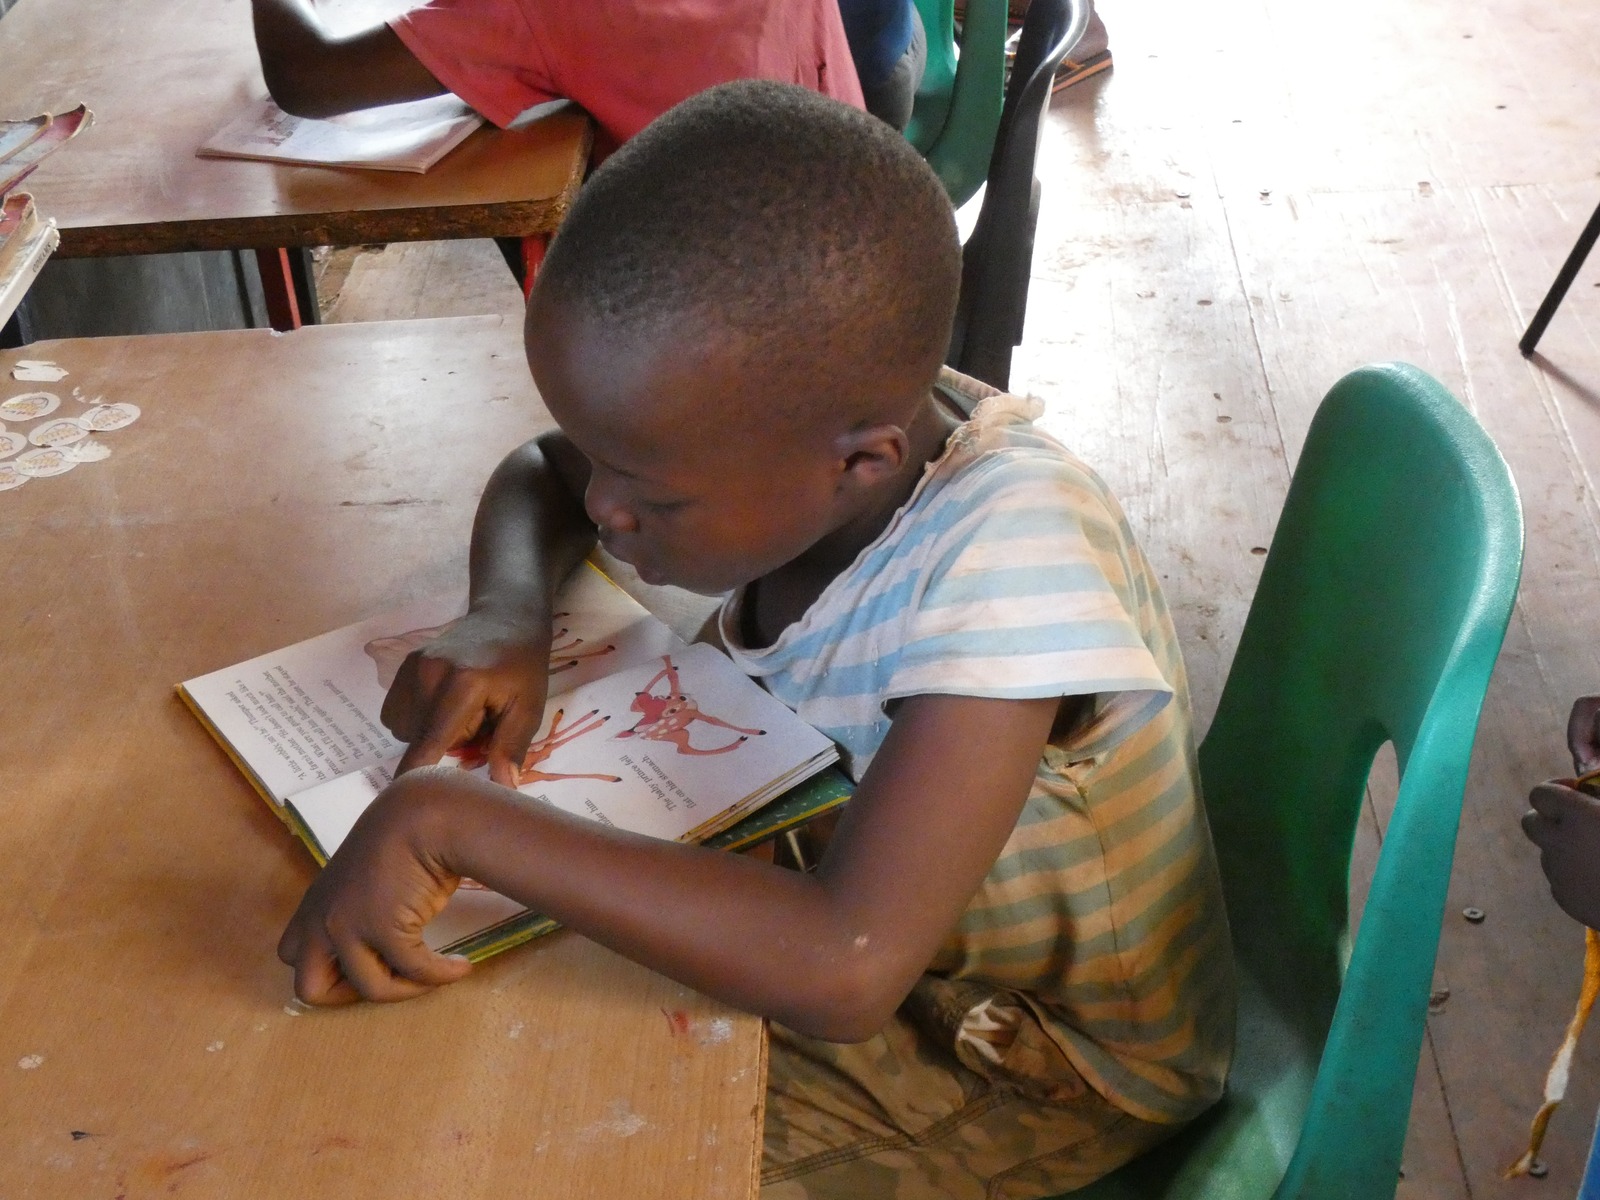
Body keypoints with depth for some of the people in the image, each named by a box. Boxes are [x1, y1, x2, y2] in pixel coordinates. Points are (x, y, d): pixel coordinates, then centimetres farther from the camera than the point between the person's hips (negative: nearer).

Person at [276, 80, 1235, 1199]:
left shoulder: (1005, 544, -36)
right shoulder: (792, 415, -16)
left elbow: (846, 972, -45)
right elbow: (538, 473, 4)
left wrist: (452, 818, -42)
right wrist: (509, 613, -18)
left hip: (1048, 1063, -6)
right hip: (856, 915, 6)